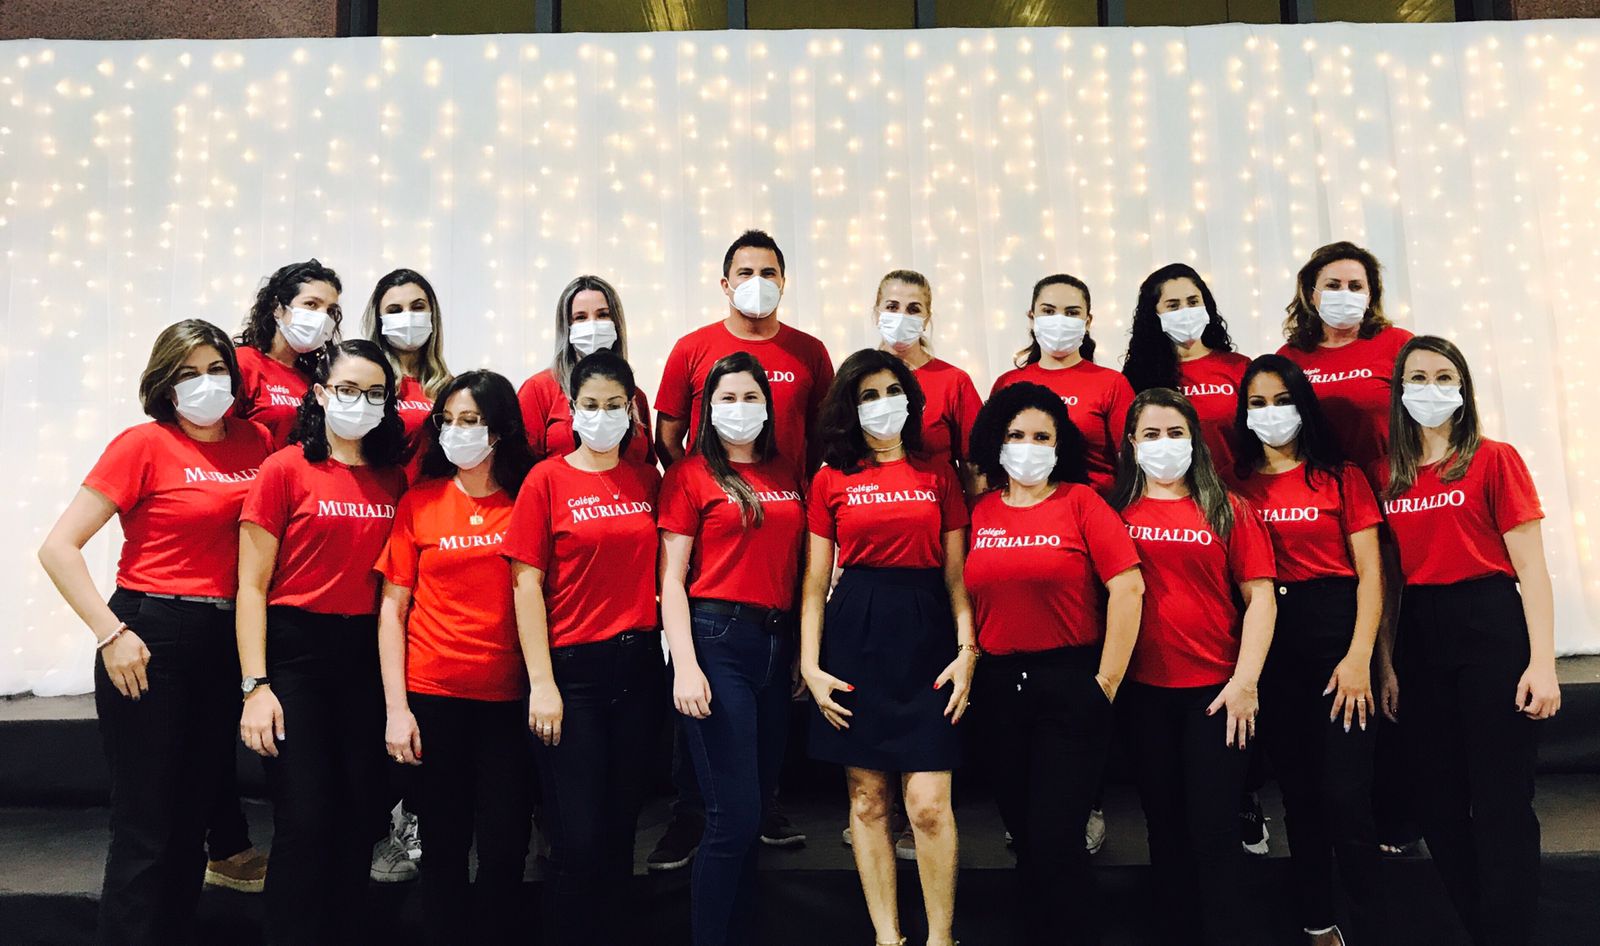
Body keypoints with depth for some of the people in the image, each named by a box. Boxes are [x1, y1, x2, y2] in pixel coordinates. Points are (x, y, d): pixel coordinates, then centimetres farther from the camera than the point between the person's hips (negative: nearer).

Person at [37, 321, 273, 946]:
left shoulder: (257, 442, 5)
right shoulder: (145, 444, -8)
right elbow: (58, 548, -10)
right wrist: (110, 634, -15)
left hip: (224, 638, 5)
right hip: (151, 637, -5)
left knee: (195, 816, 16)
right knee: (144, 829, 2)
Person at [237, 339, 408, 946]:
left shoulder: (394, 479, 7)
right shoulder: (285, 469, -3)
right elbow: (252, 586, -5)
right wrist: (255, 686, -11)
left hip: (366, 656, 4)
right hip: (296, 651, -4)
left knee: (360, 817, 9)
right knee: (305, 820, -5)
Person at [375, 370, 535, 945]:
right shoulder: (419, 502, 2)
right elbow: (393, 608, 2)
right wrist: (396, 707, -4)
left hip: (508, 700, 0)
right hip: (433, 697, 0)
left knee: (504, 844, 4)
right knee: (444, 844, 10)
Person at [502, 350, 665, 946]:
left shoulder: (648, 481, 8)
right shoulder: (547, 480, -3)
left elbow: (662, 572, 12)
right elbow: (526, 585, -6)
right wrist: (541, 684, -10)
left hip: (637, 666, 4)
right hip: (572, 669, -3)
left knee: (621, 827, 13)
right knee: (578, 837, -1)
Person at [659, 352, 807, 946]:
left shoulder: (785, 475, 14)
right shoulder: (689, 475, 0)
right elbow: (671, 578, -5)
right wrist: (685, 666, -15)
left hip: (777, 642, 5)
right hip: (717, 639, -5)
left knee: (755, 808, 12)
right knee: (734, 816, -6)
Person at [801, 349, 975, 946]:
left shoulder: (937, 477, 8)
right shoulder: (831, 480, 6)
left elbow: (957, 577, 8)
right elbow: (816, 583, 5)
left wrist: (967, 651, -3)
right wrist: (810, 665, -2)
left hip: (925, 635, 0)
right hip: (855, 634, 0)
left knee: (928, 803, -5)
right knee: (867, 798, 6)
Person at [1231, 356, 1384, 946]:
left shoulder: (1341, 478, 2)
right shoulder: (1239, 486, 8)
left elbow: (1370, 573, -1)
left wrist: (1359, 656, -11)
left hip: (1334, 631, -2)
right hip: (1267, 641, 3)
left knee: (1345, 797, -7)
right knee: (1298, 791, 12)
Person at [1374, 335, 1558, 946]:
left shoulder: (1495, 460, -3)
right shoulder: (1388, 476, 9)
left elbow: (1530, 567, -6)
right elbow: (1388, 574, 11)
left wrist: (1543, 662, -13)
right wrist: (1386, 664, 8)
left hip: (1491, 629, -4)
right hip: (1418, 638, 5)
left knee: (1501, 803, 0)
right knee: (1439, 801, 12)